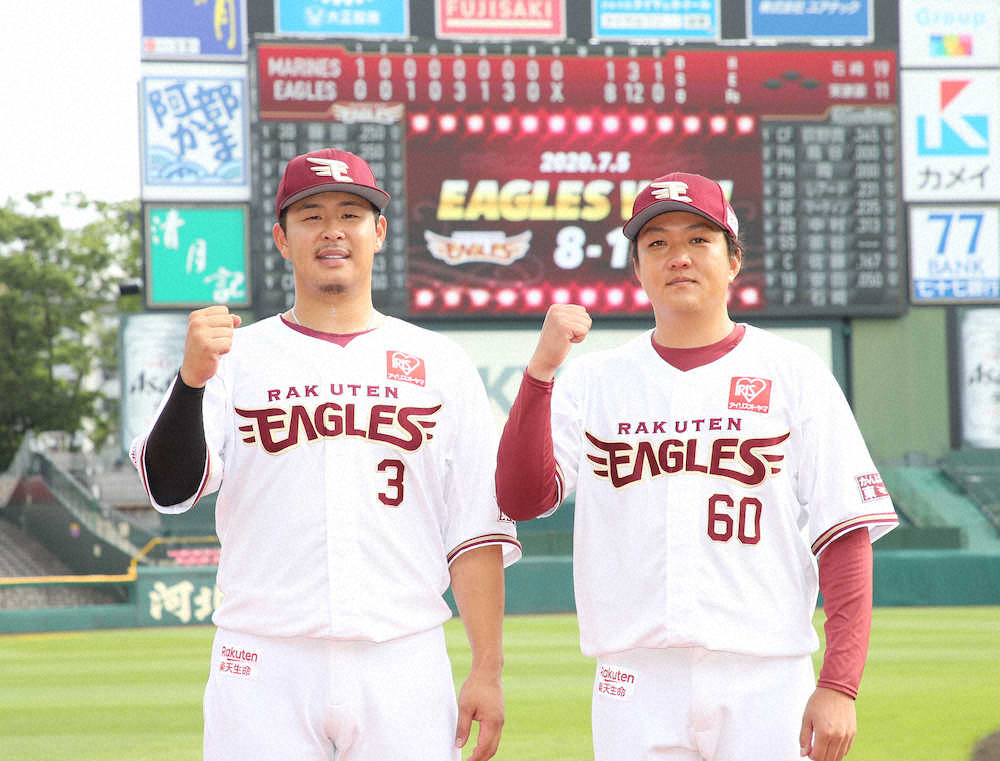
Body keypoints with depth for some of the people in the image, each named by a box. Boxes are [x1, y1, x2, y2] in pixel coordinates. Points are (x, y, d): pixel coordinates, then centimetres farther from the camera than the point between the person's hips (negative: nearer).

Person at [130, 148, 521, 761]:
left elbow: (476, 529, 7)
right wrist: (191, 380, -23)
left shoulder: (440, 364, 10)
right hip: (265, 664, -1)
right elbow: (170, 488, -6)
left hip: (403, 662, 1)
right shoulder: (237, 357, 7)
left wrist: (488, 669, -1)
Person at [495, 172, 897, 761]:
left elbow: (845, 536, 0)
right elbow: (521, 497, -3)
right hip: (635, 684, 2)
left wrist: (839, 686, -9)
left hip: (764, 681, -2)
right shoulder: (593, 380, 11)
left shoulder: (794, 375, 5)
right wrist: (540, 370, -14)